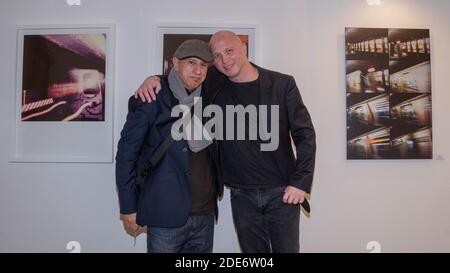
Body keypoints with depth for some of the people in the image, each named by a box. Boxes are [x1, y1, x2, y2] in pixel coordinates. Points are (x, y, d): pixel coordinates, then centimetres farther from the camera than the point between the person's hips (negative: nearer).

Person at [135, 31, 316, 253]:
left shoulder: (282, 84, -4)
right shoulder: (212, 84, 0)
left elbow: (305, 134, -3)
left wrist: (300, 182, -11)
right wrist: (152, 79, -8)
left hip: (282, 192, -1)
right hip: (242, 195, 2)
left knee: (287, 249, 8)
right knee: (253, 250, 13)